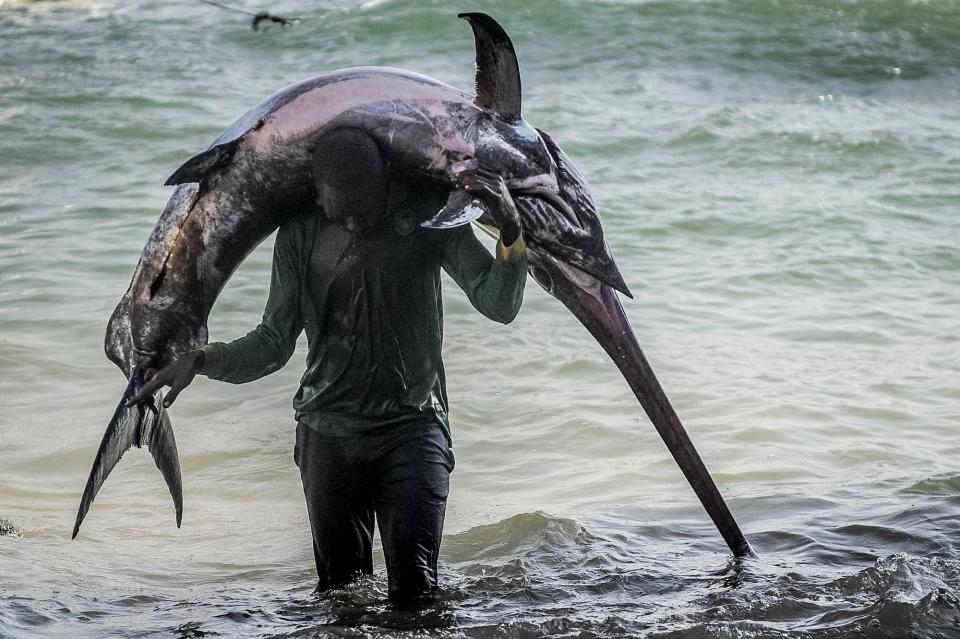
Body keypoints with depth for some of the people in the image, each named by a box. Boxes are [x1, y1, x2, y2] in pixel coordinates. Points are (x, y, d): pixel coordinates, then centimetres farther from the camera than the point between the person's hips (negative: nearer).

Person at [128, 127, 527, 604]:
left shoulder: (427, 210, -7)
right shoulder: (301, 233, -2)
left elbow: (499, 306, -11)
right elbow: (275, 341, 3)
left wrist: (510, 232, -29)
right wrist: (202, 360, -14)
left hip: (412, 426, -2)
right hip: (327, 433, 2)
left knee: (414, 589, -10)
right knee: (340, 588, 9)